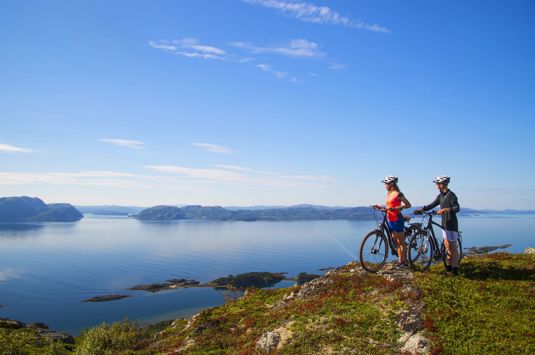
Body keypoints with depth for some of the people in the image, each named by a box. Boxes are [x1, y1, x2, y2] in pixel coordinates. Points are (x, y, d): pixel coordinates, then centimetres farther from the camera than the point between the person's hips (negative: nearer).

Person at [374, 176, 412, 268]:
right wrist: (380, 207, 5)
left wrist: (396, 208, -21)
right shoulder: (388, 194, 13)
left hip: (397, 219, -8)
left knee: (401, 242, 0)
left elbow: (408, 205, -12)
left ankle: (404, 262, 7)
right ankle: (400, 262, 17)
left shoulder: (398, 194, -11)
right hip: (390, 220, 8)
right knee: (396, 242, 11)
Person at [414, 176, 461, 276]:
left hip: (452, 224, -8)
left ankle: (455, 268, 4)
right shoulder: (441, 196, 11)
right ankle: (449, 266, 19)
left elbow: (457, 208, -25)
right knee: (447, 245, 12)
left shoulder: (451, 195, -14)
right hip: (444, 224, 8)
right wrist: (421, 209, 5)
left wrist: (445, 209, -38)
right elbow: (432, 205, 15)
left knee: (453, 246, -3)